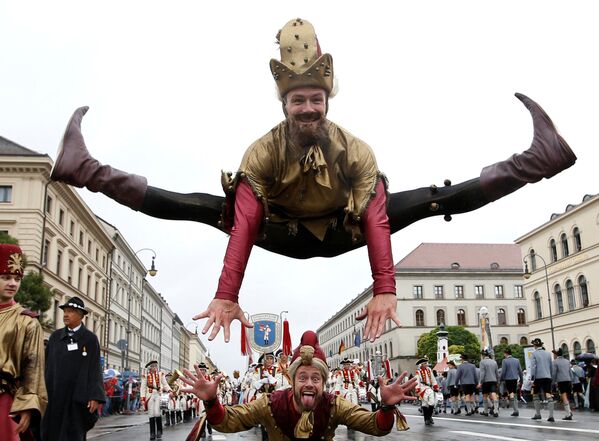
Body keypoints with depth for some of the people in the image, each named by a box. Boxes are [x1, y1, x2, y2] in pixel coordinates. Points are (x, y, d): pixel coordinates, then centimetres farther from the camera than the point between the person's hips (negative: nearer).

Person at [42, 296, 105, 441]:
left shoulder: (90, 339, -1)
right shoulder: (55, 336, 10)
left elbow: (95, 369, -5)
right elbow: (46, 364, 11)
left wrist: (95, 397, -11)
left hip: (77, 396, -3)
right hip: (53, 395, 4)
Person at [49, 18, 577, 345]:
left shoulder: (356, 150, -24)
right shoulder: (262, 151, -24)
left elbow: (375, 220, -31)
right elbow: (244, 223, -33)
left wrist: (385, 291, -42)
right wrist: (226, 297, -41)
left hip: (340, 233, 1)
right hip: (283, 234, 0)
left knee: (432, 200, -14)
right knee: (200, 206, -17)